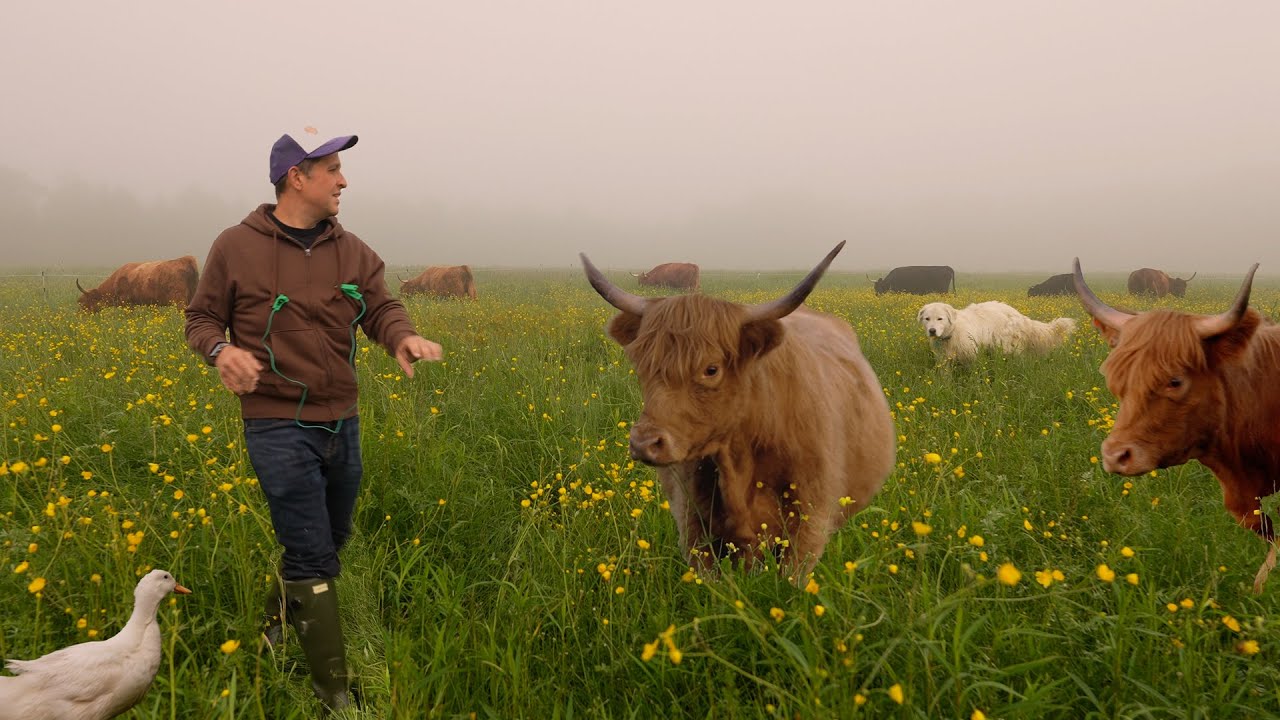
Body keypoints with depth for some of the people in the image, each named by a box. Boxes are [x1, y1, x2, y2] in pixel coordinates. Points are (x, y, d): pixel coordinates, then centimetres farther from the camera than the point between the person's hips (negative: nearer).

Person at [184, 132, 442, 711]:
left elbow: (381, 310, 1)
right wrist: (220, 350, -21)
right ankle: (334, 691, 3)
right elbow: (201, 319, 2)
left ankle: (276, 624, 46)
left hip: (341, 423, 6)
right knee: (312, 558, -7)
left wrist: (403, 338, -23)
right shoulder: (236, 247, -5)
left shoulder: (351, 251, 7)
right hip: (279, 428, -5)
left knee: (329, 542, 20)